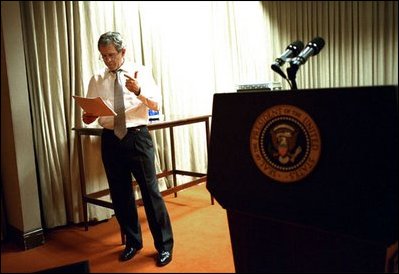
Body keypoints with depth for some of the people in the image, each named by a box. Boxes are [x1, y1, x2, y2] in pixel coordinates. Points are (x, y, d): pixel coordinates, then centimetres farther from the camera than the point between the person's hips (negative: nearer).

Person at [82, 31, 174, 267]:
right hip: (110, 139, 4)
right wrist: (87, 117, -13)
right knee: (120, 194, 12)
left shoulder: (141, 72, 1)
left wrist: (138, 91, -25)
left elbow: (156, 104, -7)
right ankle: (132, 242, 30)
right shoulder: (97, 80, 10)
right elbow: (90, 112, 10)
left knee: (151, 191, -1)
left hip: (137, 137, -3)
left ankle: (164, 245, 14)